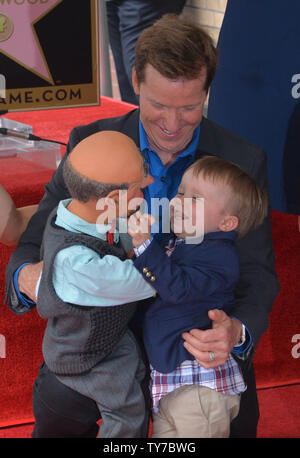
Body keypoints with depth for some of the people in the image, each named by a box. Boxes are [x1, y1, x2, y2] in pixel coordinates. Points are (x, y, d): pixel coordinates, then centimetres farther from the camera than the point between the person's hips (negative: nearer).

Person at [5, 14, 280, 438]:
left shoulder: (244, 163, -9)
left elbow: (257, 274, -7)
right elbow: (37, 241, -6)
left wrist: (236, 332, -31)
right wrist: (26, 276, -32)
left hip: (203, 332, 0)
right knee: (58, 414, -11)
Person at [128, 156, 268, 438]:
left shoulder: (218, 255, -16)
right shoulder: (174, 243, 12)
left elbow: (177, 288, -29)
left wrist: (144, 245, -30)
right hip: (166, 377, 9)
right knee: (163, 440, 16)